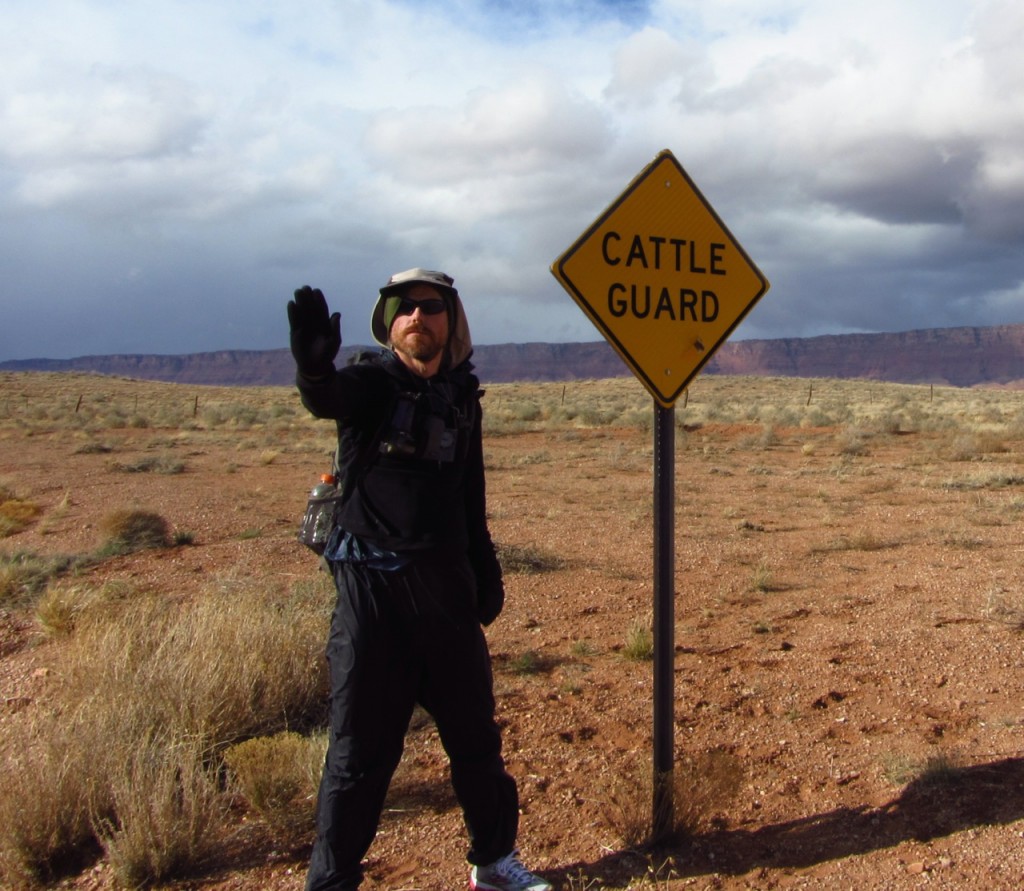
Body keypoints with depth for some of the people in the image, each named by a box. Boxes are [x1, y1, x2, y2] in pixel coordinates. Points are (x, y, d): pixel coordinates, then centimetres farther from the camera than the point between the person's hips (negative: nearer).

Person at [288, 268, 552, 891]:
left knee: (476, 735, 17)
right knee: (360, 752, 1)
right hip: (372, 589, -5)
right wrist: (315, 369, -54)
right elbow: (329, 398, -32)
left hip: (447, 588, 5)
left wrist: (485, 568, 15)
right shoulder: (371, 382, -7)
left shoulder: (462, 395, 9)